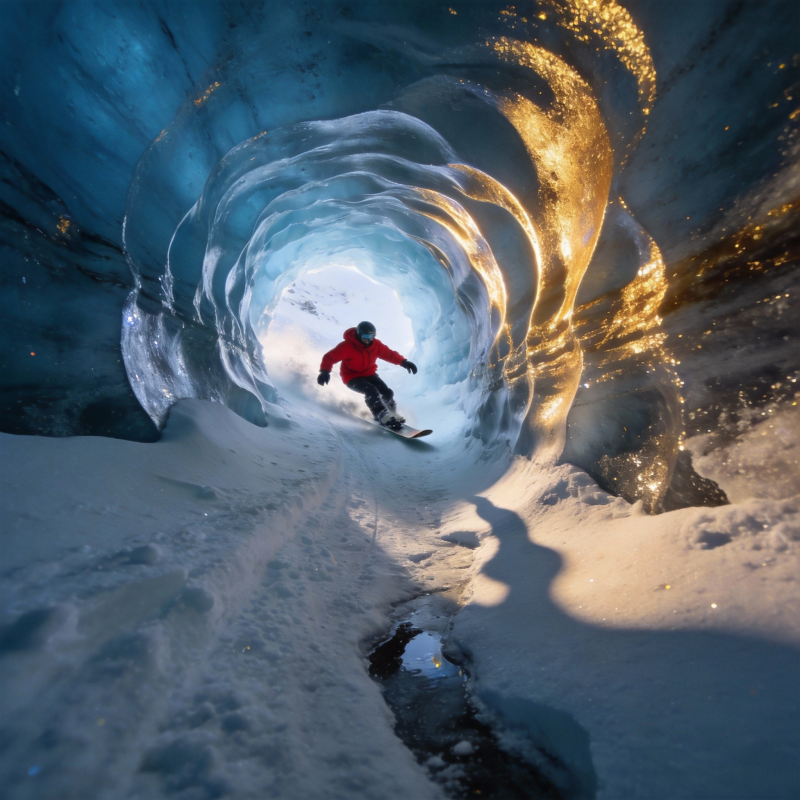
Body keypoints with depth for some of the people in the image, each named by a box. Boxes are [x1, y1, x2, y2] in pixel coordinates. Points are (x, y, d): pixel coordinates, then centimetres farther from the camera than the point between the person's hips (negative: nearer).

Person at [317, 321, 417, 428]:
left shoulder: (375, 344, -8)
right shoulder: (347, 346, -22)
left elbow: (389, 354, -2)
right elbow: (329, 357, -21)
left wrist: (404, 362, -16)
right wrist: (324, 372, -39)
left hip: (369, 374, 5)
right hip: (352, 377, -5)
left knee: (387, 393, -14)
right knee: (371, 391, -32)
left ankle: (392, 413, 12)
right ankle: (383, 416, -31)